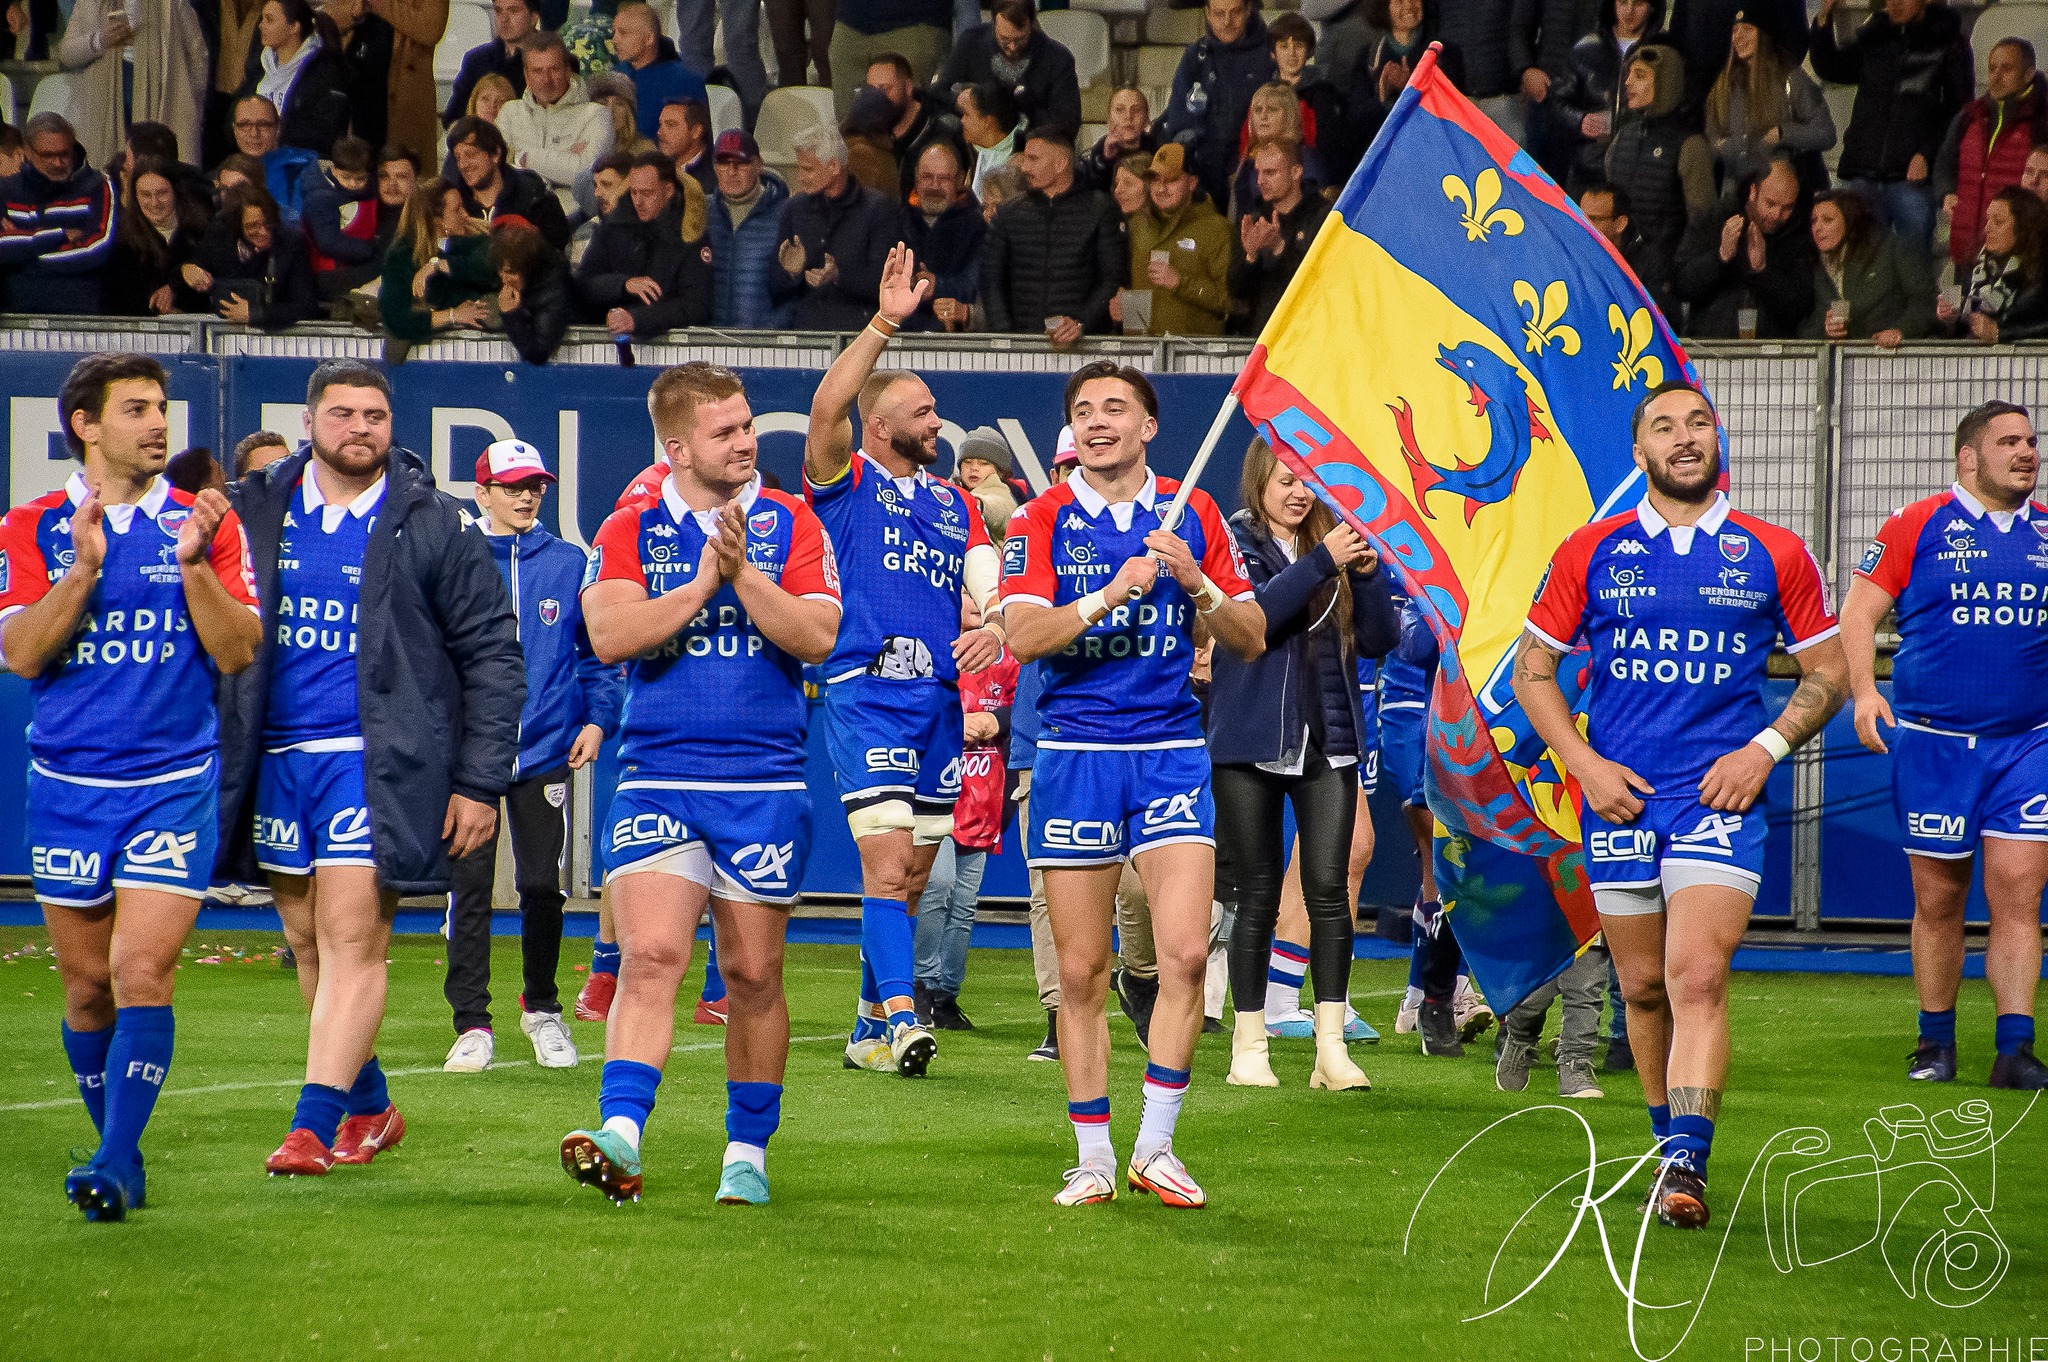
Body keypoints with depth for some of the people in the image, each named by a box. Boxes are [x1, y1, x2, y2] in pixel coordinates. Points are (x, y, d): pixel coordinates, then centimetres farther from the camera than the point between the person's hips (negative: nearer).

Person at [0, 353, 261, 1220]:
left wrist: (194, 564, -16)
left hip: (174, 783, -1)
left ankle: (115, 1166, -16)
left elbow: (237, 653, -3)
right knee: (88, 984, 7)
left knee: (143, 971, -14)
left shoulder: (205, 524, 3)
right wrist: (85, 570, -17)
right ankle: (119, 1152, 24)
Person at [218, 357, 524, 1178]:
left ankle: (315, 1123, -16)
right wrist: (206, 755, 0)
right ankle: (369, 1107, 27)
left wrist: (481, 783, -3)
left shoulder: (435, 526, 0)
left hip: (377, 759, -4)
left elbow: (492, 656, 1)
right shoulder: (254, 515, 7)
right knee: (307, 941, 12)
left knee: (351, 935, -13)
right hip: (275, 757, 4)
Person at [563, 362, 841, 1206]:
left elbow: (817, 636, -6)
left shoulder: (790, 524, 6)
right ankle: (619, 1139, -25)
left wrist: (743, 575, -14)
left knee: (753, 973, 7)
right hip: (657, 780, -1)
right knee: (650, 955, -16)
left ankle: (747, 1153, 19)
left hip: (765, 781, 1)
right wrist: (706, 581, -13)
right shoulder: (630, 530, 5)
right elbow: (610, 634, -10)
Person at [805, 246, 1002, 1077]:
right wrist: (885, 323, -23)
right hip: (866, 697, -6)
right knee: (887, 864, -17)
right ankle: (900, 1019, -25)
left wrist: (993, 629, -14)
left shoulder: (956, 505, 17)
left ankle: (870, 1030, 18)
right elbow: (826, 408, -17)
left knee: (910, 879, 10)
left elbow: (989, 591, 10)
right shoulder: (849, 484, 1)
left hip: (939, 701, 6)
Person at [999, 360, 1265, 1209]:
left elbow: (1251, 639, 8)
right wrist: (1110, 592, -20)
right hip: (1074, 750, -1)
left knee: (1185, 951, -12)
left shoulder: (1192, 516, 8)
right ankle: (1093, 1159, 10)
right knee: (1081, 971, 1)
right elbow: (1022, 636, -10)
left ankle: (1156, 1147, 0)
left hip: (1171, 749, 1)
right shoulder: (1043, 521, 3)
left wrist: (1195, 582, -9)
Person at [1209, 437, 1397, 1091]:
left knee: (1329, 886, -6)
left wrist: (1367, 575, -10)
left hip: (1328, 742, 2)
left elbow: (1380, 640, 6)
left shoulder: (1331, 542, 9)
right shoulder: (1233, 544, 0)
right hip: (1251, 742, -2)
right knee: (1257, 895, 3)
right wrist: (1321, 565, -24)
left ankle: (1331, 1048, -7)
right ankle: (1249, 1047, 10)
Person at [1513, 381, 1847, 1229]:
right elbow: (1532, 668, 11)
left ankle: (1686, 1164, -22)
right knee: (1643, 985, 9)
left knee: (1698, 976, -17)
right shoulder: (1592, 552, 5)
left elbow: (1829, 673, 11)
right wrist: (1583, 762, -2)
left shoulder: (1773, 555, 4)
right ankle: (1671, 1140, 26)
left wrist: (1765, 748, -4)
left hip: (1719, 795, -2)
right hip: (1619, 797, 2)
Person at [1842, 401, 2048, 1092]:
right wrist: (1864, 690, -14)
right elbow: (1859, 610, 0)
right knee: (1938, 900, 6)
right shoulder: (1918, 524, 0)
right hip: (1933, 743, -2)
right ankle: (1935, 1042, 19)